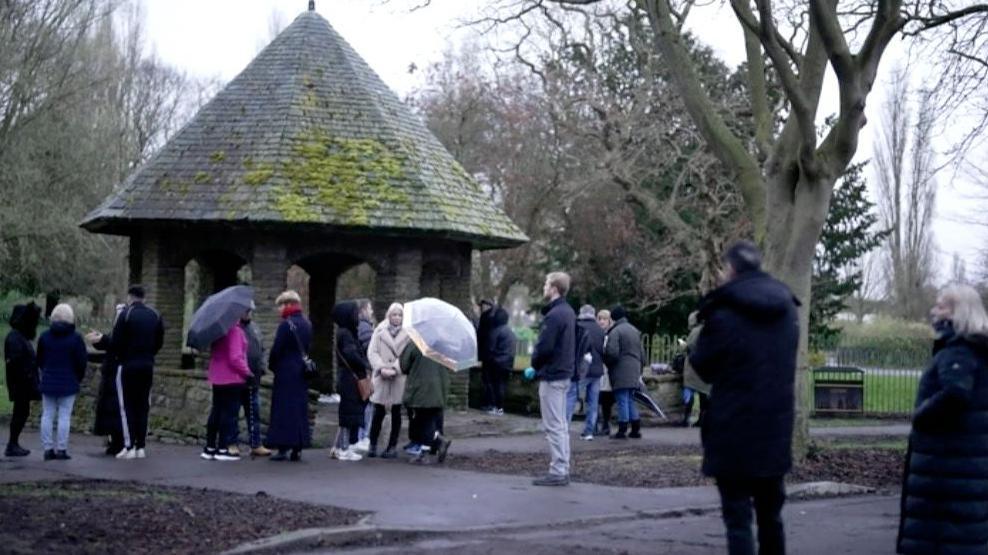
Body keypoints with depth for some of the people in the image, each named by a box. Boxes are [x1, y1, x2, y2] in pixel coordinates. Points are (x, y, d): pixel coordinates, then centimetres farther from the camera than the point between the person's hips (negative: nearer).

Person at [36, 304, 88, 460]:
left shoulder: (45, 336, 2)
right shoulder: (75, 338, -8)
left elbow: (39, 361, 10)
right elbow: (82, 362, -5)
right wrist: (78, 378, 12)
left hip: (48, 382, 3)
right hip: (68, 384, -3)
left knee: (47, 416, 7)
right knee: (64, 416, -1)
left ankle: (48, 449, 6)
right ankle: (61, 449, -3)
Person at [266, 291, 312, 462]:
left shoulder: (286, 324, -15)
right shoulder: (307, 324, 9)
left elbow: (276, 349, -14)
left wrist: (272, 366, 1)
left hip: (285, 373, -7)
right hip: (301, 374, 7)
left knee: (284, 409, -2)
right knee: (300, 409, 9)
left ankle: (283, 448, -3)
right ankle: (297, 449, 11)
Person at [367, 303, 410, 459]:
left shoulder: (407, 334, 3)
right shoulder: (380, 331, 6)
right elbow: (372, 352, 1)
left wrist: (395, 369, -15)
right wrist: (381, 368, -11)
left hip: (399, 378, 0)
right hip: (381, 378, 0)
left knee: (396, 413, 5)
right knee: (378, 412, -1)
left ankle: (392, 446, 11)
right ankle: (373, 445, 9)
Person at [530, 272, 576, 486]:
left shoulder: (554, 315, -20)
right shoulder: (568, 312, 11)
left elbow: (544, 347, -22)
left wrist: (535, 364, -3)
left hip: (551, 376, -10)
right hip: (564, 373, 10)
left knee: (554, 426, -6)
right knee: (561, 425, 14)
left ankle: (558, 471, -5)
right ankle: (563, 469, 18)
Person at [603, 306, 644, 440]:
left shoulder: (615, 332, -11)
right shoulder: (635, 331, 16)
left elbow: (612, 353, -19)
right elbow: (642, 354, 19)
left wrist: (607, 363, 1)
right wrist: (639, 370, 24)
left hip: (620, 373, -8)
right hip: (634, 372, 8)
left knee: (622, 401, -5)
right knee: (631, 400, 14)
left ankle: (622, 431, -3)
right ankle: (636, 430, 15)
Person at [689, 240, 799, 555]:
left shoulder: (723, 312, -14)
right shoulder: (787, 308, 8)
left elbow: (703, 367, -4)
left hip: (734, 431, -6)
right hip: (776, 428, 6)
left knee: (738, 517, -3)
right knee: (770, 514, 18)